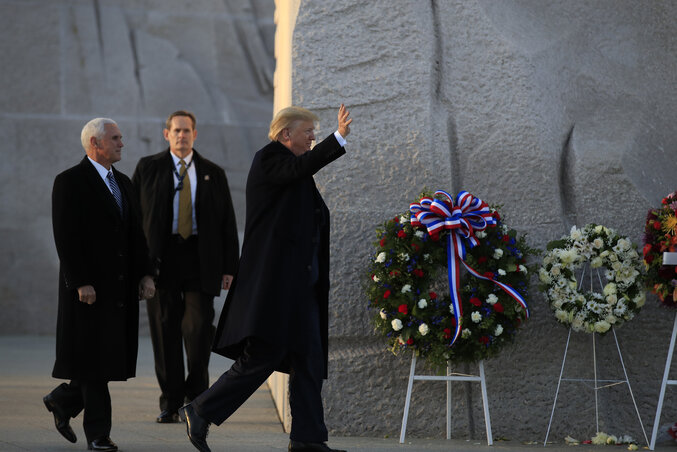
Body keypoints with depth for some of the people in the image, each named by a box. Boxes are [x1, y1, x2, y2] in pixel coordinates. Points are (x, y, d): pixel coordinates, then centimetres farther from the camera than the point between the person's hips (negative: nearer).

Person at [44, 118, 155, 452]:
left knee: (112, 358, 6)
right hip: (89, 287, -7)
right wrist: (80, 283, -19)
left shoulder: (123, 183, 17)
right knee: (94, 359, -3)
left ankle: (62, 401, 26)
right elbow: (65, 237, -14)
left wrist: (145, 274, 6)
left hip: (121, 287, 7)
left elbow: (136, 234, 17)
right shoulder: (70, 182, -7)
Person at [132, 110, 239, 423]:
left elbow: (227, 222, 11)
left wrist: (229, 267, 3)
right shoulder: (148, 168, 8)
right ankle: (170, 402, 8)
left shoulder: (213, 174, 11)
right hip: (161, 257, 0)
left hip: (200, 258, 0)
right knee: (166, 330, 1)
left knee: (199, 327, -8)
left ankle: (196, 396, 7)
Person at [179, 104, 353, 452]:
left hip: (298, 283, 10)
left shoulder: (286, 162, 22)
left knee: (309, 361, 6)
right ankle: (201, 412, -1)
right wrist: (338, 138, -32)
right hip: (274, 278, -10)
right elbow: (300, 168, -28)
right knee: (262, 357, -11)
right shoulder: (270, 159, -6)